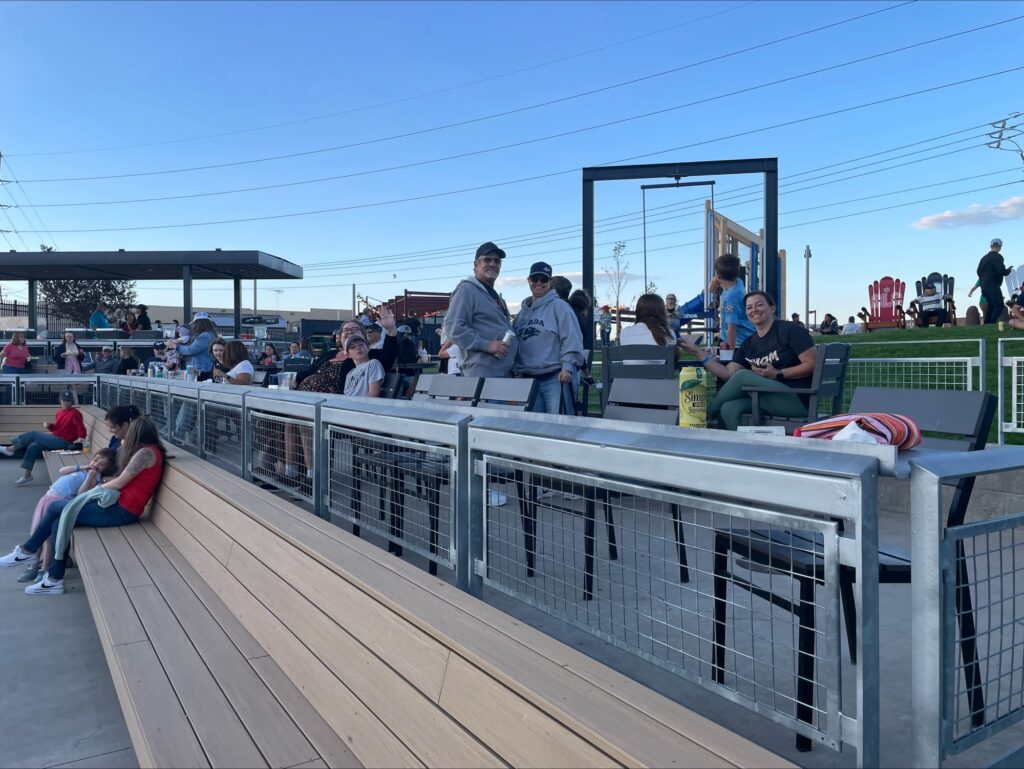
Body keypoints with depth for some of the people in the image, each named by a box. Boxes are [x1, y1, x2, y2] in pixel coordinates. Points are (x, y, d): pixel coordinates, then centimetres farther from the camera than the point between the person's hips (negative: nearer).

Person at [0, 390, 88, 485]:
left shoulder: (75, 413, -13)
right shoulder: (59, 411, 14)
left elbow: (81, 427, -20)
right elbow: (56, 427, 21)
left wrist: (81, 438, -33)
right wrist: (49, 425, 1)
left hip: (63, 442, -8)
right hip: (55, 438, 8)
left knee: (34, 434, -12)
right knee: (33, 447, -7)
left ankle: (11, 449, 4)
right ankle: (27, 475, 2)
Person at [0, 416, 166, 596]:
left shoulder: (146, 452, -15)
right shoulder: (147, 450, 16)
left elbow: (120, 482, -13)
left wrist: (98, 488, 4)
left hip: (123, 511, -10)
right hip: (120, 505, 10)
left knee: (56, 507, -2)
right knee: (59, 520, 4)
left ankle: (28, 551, 19)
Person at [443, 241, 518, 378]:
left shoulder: (496, 296, 25)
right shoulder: (467, 289, -6)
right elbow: (453, 327, -17)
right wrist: (486, 345, -20)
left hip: (505, 373, 10)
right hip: (482, 374, -10)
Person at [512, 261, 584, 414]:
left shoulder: (559, 306, -2)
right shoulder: (523, 311, 17)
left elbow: (572, 339, -9)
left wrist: (567, 367, -17)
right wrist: (513, 369, 14)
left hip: (555, 378, -6)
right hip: (528, 378, 6)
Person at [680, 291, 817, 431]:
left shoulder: (790, 330, -1)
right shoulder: (748, 344, 16)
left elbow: (812, 364, -7)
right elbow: (729, 373, 7)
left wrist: (778, 374, -16)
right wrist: (698, 352, 3)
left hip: (797, 400, -5)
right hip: (768, 401, 5)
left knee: (743, 375, -21)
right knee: (729, 409, -24)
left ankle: (706, 415, -1)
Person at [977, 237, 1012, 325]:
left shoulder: (984, 257, 13)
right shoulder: (998, 256, -10)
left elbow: (978, 271, 18)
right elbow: (1001, 271, -19)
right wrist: (1009, 270, 0)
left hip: (984, 286, 8)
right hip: (993, 286, -8)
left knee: (991, 305, 14)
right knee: (999, 305, -9)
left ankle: (986, 324, 11)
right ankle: (991, 324, -19)